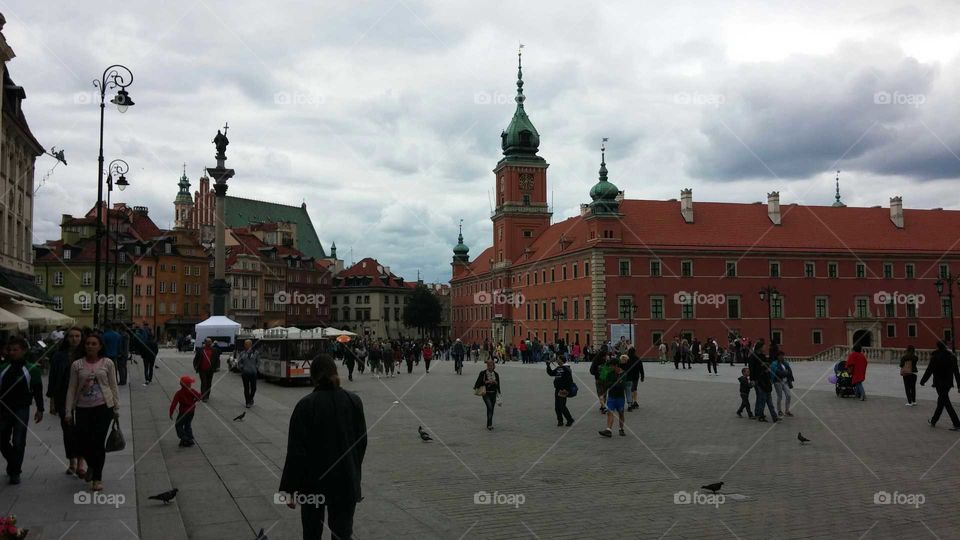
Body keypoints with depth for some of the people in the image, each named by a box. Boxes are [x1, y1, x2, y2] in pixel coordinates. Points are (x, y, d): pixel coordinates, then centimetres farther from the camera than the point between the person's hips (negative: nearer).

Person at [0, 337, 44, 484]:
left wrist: (40, 409, -3)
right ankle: (13, 465, 32)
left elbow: (38, 390, -1)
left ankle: (15, 472, 9)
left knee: (18, 442, -2)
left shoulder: (31, 369, -4)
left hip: (21, 410, -4)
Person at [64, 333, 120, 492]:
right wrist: (69, 411, 3)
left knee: (98, 443, -2)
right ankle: (91, 465, 33)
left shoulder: (107, 363, 1)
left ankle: (97, 478, 14)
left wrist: (116, 408, 3)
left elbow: (113, 386, 5)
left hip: (103, 407, -2)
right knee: (83, 443, 0)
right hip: (83, 408, 2)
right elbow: (72, 389, 6)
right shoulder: (77, 365, 4)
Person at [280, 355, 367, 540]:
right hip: (346, 482, 2)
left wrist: (288, 488, -7)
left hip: (313, 482, -1)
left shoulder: (305, 405, -13)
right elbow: (361, 442, 4)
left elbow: (296, 450, -13)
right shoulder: (354, 401, -5)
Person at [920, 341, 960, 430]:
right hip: (948, 383, 6)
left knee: (946, 403, -5)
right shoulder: (952, 356, 5)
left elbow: (929, 370, -10)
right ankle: (933, 421, 27)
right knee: (941, 402, 16)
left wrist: (922, 381, 1)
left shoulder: (935, 357, -12)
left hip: (939, 384, -6)